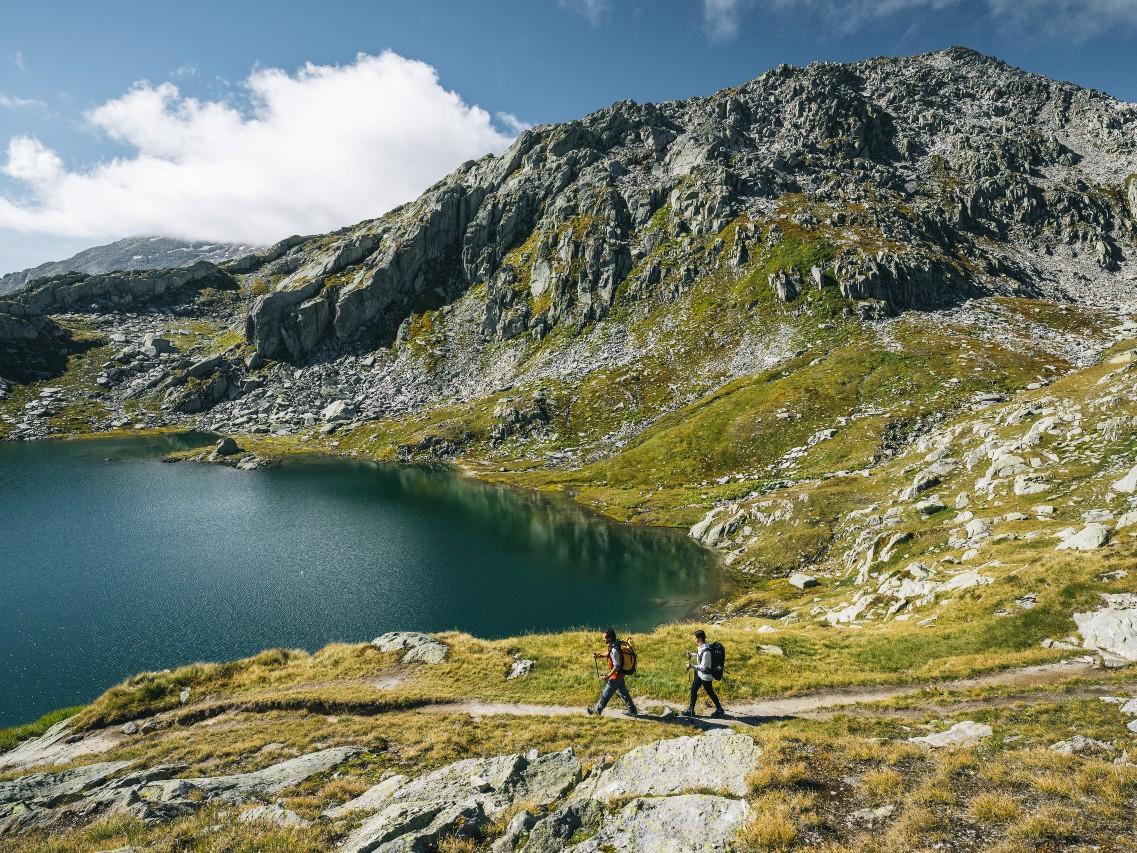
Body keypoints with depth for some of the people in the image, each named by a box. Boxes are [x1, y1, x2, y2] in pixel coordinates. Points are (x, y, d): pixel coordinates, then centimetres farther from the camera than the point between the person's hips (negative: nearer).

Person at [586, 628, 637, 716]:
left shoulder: (614, 650, -29)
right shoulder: (615, 645, 0)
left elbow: (616, 667, -28)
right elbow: (609, 654, 19)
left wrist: (608, 676, -22)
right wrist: (599, 655, 7)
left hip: (616, 676, -9)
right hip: (620, 675, 9)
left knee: (606, 693, 9)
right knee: (623, 693, 20)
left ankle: (597, 709, 25)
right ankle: (632, 711, 27)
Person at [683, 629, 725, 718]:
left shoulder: (706, 651, -31)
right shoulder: (701, 647, -3)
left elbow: (703, 667, -28)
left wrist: (691, 666, -22)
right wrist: (691, 654, 3)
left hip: (705, 676, -9)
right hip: (699, 674, 9)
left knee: (710, 693, 10)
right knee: (693, 690, 14)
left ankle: (720, 710, 29)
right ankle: (690, 710, 26)